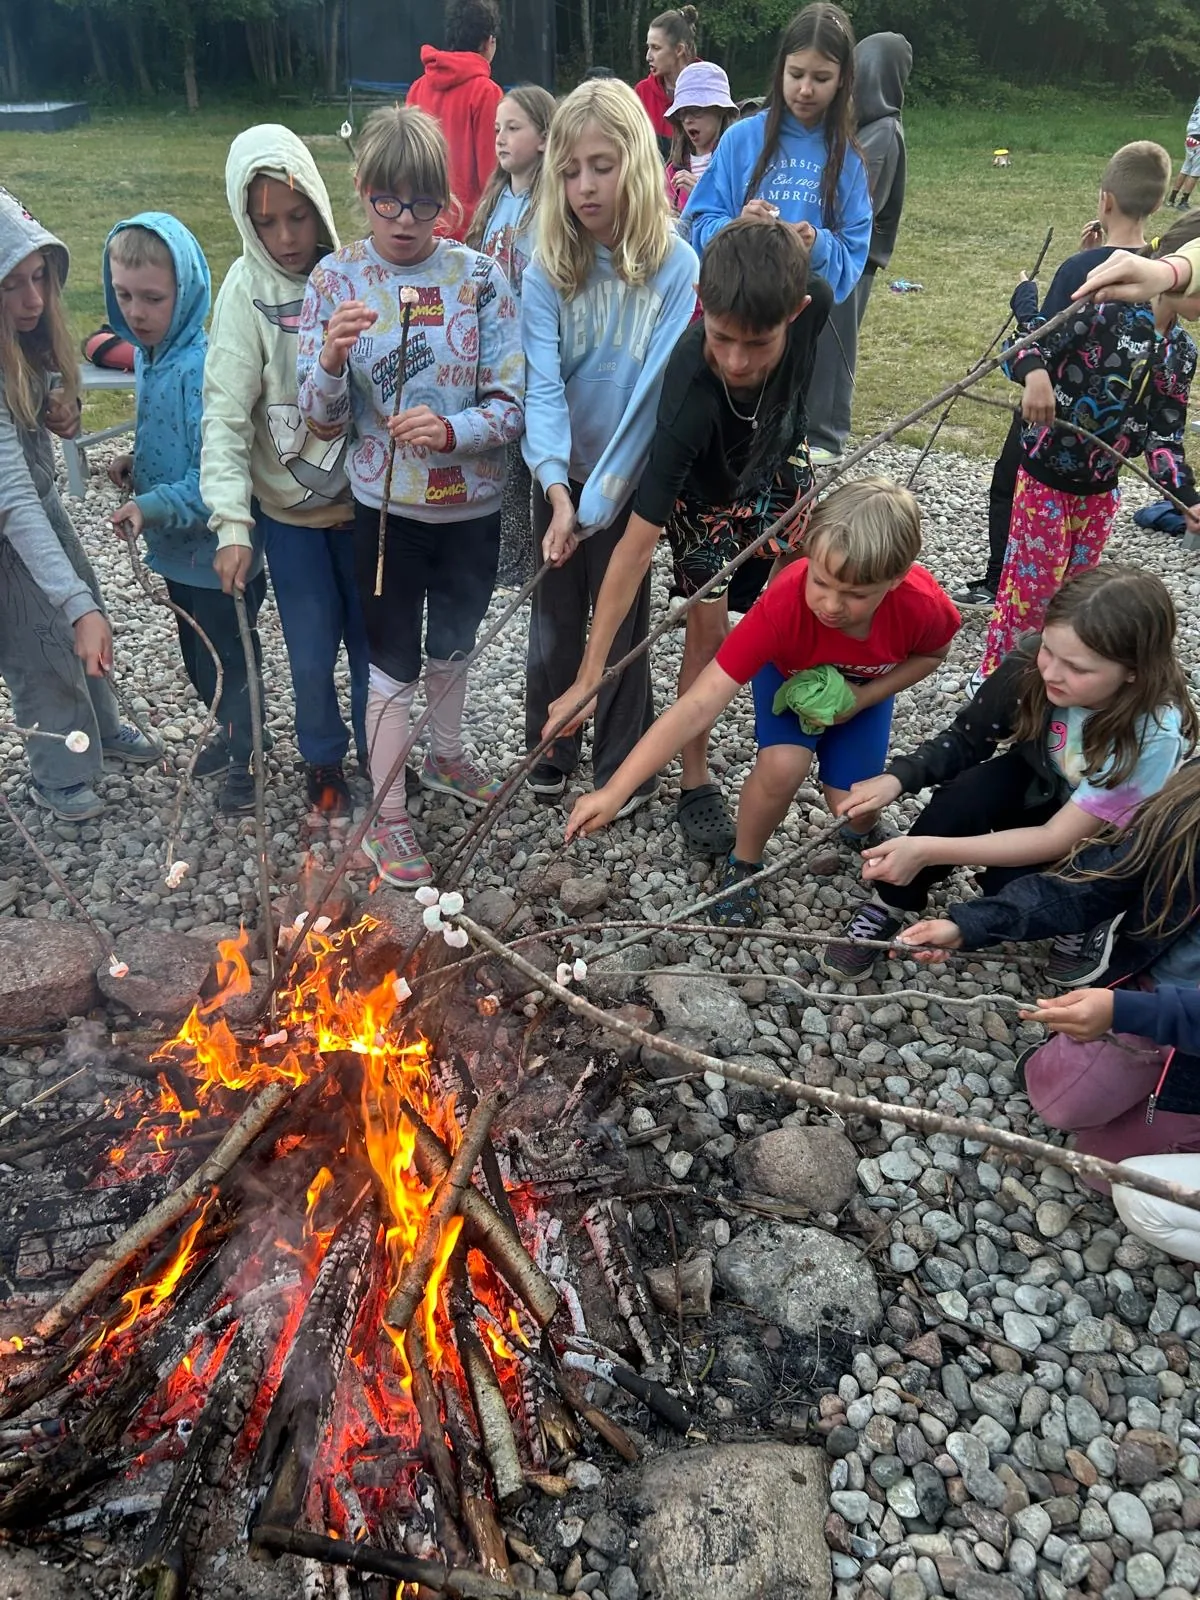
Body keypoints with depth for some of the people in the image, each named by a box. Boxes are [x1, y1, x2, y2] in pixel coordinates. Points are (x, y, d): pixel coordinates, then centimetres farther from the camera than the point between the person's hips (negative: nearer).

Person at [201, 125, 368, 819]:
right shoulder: (248, 288, -10)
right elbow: (227, 411, -15)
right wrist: (232, 522, -23)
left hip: (364, 499, 1)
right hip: (288, 508, -1)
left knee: (373, 639, 11)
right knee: (312, 655, 6)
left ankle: (379, 750, 36)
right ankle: (323, 758, 34)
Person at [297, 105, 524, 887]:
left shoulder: (479, 275, -6)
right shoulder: (336, 278, -6)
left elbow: (514, 402, -9)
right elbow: (323, 419, -6)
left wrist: (452, 429, -28)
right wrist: (331, 360, -28)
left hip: (472, 504, 2)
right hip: (385, 506, -1)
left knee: (453, 644, 21)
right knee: (394, 662, 6)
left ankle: (447, 756, 47)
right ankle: (387, 815, 21)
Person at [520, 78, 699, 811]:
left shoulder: (674, 265, -13)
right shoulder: (548, 268, -6)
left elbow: (654, 390, -19)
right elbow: (543, 382, -16)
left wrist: (597, 499, -23)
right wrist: (556, 486, -32)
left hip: (632, 478, -2)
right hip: (560, 477, 3)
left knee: (621, 624, 9)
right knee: (555, 619, 13)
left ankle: (624, 765, 26)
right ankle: (550, 751, 33)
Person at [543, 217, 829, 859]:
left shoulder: (810, 303, -36)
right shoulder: (689, 399, -46)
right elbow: (637, 542, -45)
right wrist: (587, 678, -46)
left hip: (778, 464, 4)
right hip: (706, 493, -4)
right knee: (708, 629, -6)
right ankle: (695, 782, 10)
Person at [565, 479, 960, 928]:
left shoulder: (923, 605, -38)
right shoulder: (782, 605, -44)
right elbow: (698, 706, -48)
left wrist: (863, 697, -26)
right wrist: (614, 792, -54)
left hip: (864, 687, 2)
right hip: (790, 674, -2)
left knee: (852, 805, -9)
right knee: (783, 766, -28)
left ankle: (863, 833, 30)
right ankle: (744, 864, 1)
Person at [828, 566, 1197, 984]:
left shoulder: (1155, 733, -36)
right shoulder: (1032, 662, -26)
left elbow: (1057, 839, -34)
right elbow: (965, 739, -12)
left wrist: (928, 850, -41)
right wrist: (897, 778, -32)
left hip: (1103, 839, -3)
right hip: (1038, 785, 3)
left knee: (1010, 887, -29)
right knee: (963, 796, -28)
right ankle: (888, 904, -10)